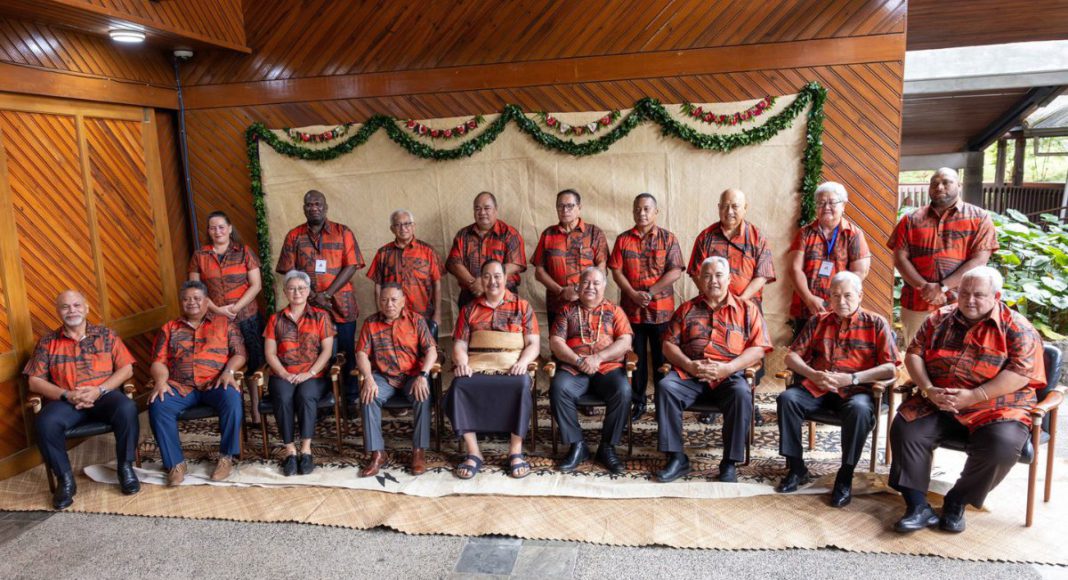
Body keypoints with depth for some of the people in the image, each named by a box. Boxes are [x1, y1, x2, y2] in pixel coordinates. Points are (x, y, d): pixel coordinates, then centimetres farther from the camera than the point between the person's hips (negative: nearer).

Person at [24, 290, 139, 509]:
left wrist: (99, 390, -13)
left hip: (105, 395, -1)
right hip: (65, 400, 1)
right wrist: (66, 395, -11)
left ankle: (125, 467, -13)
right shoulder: (47, 342, 12)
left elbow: (126, 369, 3)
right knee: (45, 423, -32)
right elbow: (34, 381, 6)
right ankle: (65, 479, -11)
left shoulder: (106, 335, 10)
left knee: (127, 409, -34)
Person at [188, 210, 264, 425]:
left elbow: (256, 285, -2)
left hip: (247, 318, -1)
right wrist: (217, 309, -9)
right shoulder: (199, 256, 7)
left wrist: (236, 307, -12)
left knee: (253, 365, 1)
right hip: (214, 320, 1)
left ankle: (257, 413, 9)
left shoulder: (244, 252, 3)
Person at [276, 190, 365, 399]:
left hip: (341, 305, -1)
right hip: (307, 307, 1)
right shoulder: (294, 236, 9)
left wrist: (327, 294, -12)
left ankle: (351, 399, 14)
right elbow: (290, 271, 3)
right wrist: (313, 297, -10)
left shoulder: (343, 232, 4)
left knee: (346, 352, 3)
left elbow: (351, 266, -4)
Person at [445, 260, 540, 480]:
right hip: (477, 366, 2)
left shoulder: (522, 306, 15)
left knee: (522, 384, -36)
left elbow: (533, 343, 7)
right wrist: (462, 363, -9)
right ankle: (473, 453, -23)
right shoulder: (469, 309, 19)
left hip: (512, 366, -1)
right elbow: (459, 344, 13)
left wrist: (523, 362, -13)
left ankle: (516, 451, -24)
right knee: (459, 385, -31)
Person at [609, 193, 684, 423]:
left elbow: (675, 271, -7)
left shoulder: (667, 238, 1)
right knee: (635, 358, 8)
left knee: (662, 358, 6)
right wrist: (634, 295, -12)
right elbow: (616, 271, 1)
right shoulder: (623, 239, 7)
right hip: (631, 309, 2)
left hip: (661, 309, -1)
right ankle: (637, 402, 20)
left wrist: (649, 293, -14)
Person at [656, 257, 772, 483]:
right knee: (665, 387, -28)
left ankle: (730, 462, -19)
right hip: (689, 374, 2)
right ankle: (677, 458, -20)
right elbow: (669, 344, 11)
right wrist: (689, 365, -9)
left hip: (729, 375, -1)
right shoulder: (687, 309, 18)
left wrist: (727, 368, -12)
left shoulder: (747, 309, 13)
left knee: (741, 394, -34)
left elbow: (758, 349, 3)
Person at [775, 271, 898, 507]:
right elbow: (792, 356, 8)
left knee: (859, 409, -36)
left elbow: (890, 368, -6)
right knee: (787, 398, -25)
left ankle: (845, 477, -18)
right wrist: (812, 374, -13)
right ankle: (796, 468, -11)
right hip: (816, 387, 3)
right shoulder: (818, 321, 13)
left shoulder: (876, 324, 4)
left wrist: (851, 378, -18)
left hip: (856, 389, -3)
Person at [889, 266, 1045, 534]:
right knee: (904, 430, -21)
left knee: (1001, 446, -32)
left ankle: (957, 503, -7)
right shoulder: (940, 319, 11)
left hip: (996, 408, -3)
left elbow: (1022, 372, -13)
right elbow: (914, 353, 7)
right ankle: (918, 507, -15)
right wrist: (927, 389, -12)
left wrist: (973, 396, -23)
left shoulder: (1018, 328, 0)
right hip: (937, 404, 3)